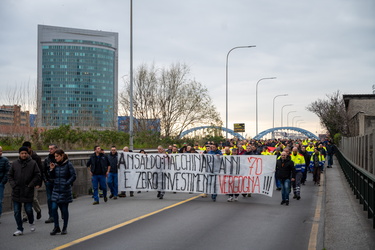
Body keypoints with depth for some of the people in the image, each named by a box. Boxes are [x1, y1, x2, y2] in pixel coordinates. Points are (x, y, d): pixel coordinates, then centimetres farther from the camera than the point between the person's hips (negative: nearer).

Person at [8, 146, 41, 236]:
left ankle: (31, 223, 31)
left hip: (28, 192, -2)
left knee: (28, 210, 1)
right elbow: (10, 176, 9)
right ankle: (20, 229, 15)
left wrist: (30, 185, -9)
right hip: (16, 192, 2)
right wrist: (13, 185, -4)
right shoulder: (14, 163, 4)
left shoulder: (33, 163, -2)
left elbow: (37, 176, -2)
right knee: (17, 211, 4)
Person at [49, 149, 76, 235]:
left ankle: (64, 228, 16)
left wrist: (67, 183, -18)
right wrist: (51, 169, -3)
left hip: (65, 190, -4)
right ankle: (56, 227, 10)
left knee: (64, 209, 4)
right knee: (54, 208, -3)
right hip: (56, 190, 4)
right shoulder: (55, 165, 7)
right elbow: (52, 177, 12)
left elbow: (73, 176, -9)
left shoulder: (68, 164, -7)